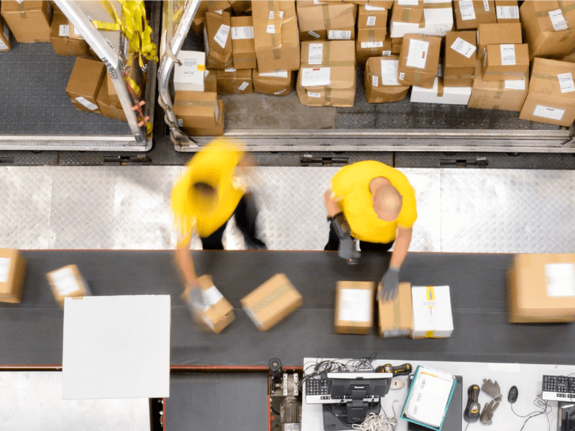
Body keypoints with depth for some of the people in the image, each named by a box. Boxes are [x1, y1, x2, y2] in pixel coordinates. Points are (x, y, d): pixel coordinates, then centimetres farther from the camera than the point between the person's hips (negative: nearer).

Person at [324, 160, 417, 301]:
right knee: (333, 249, 27)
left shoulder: (405, 194, -39)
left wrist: (394, 271, -21)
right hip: (347, 216, 1)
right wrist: (344, 238, -28)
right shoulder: (351, 176, -44)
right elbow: (330, 197, -21)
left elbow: (405, 233, -20)